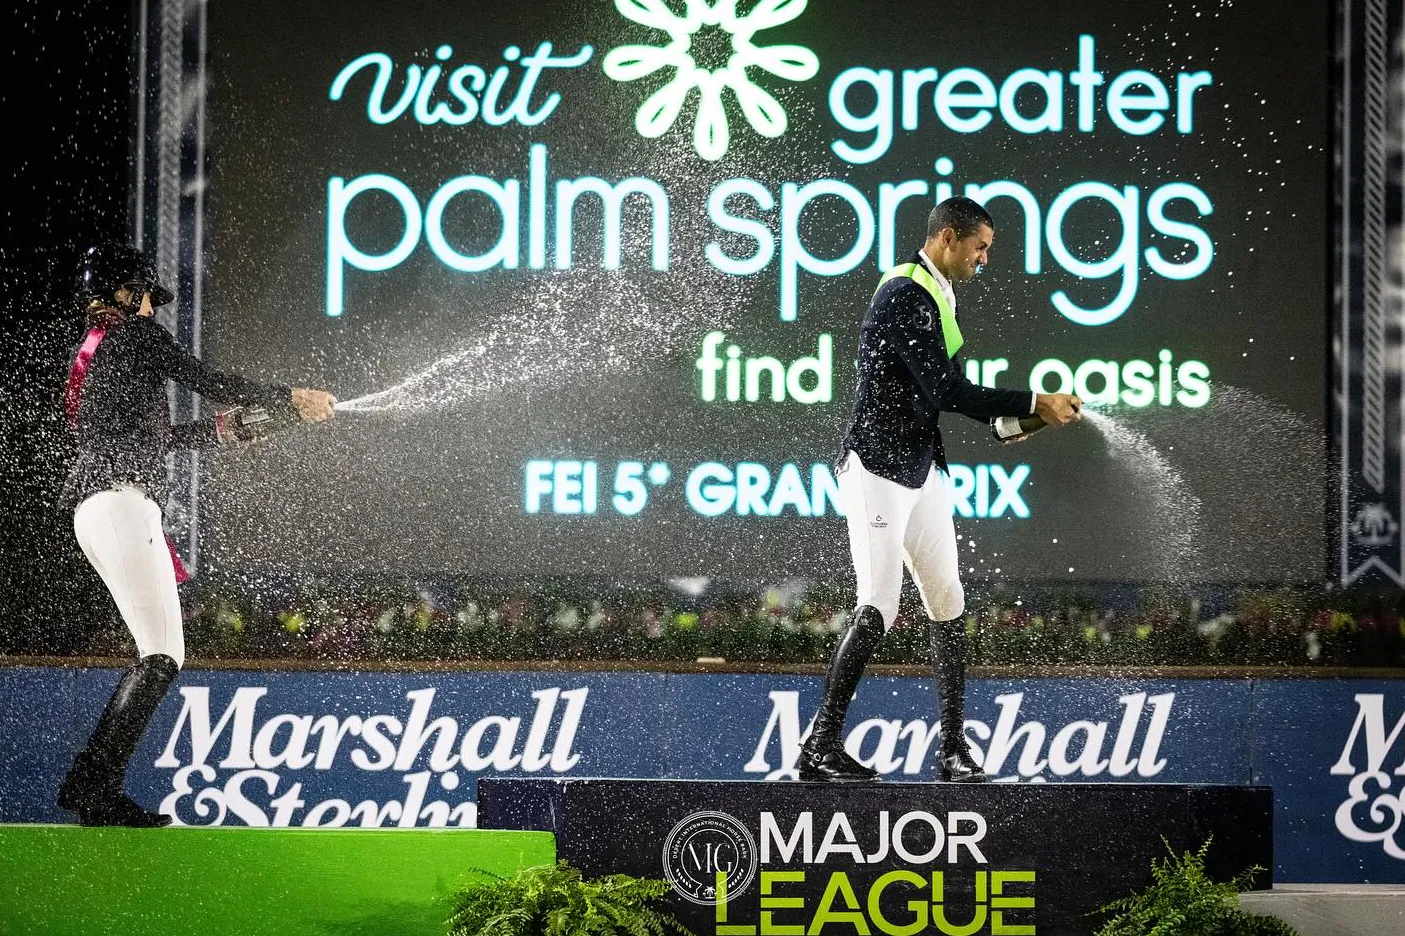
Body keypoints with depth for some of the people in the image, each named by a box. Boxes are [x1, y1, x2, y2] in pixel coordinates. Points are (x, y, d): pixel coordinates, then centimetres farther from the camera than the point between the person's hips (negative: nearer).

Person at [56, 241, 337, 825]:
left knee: (160, 655, 8)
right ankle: (93, 784, -23)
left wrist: (222, 430, 42)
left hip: (92, 511, 10)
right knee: (161, 658, -15)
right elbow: (206, 382, -1)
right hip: (121, 500, -10)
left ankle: (94, 789, 3)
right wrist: (290, 400, 9)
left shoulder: (90, 355, 29)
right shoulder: (133, 332, 3)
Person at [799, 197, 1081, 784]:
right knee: (878, 607, -12)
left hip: (921, 467, 10)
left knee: (946, 602, 7)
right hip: (877, 467, -10)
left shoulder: (934, 296, 15)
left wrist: (1005, 419, 8)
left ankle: (953, 748, 10)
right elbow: (945, 390, -21)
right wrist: (1032, 404, -16)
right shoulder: (905, 295, -17)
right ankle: (820, 748, -6)